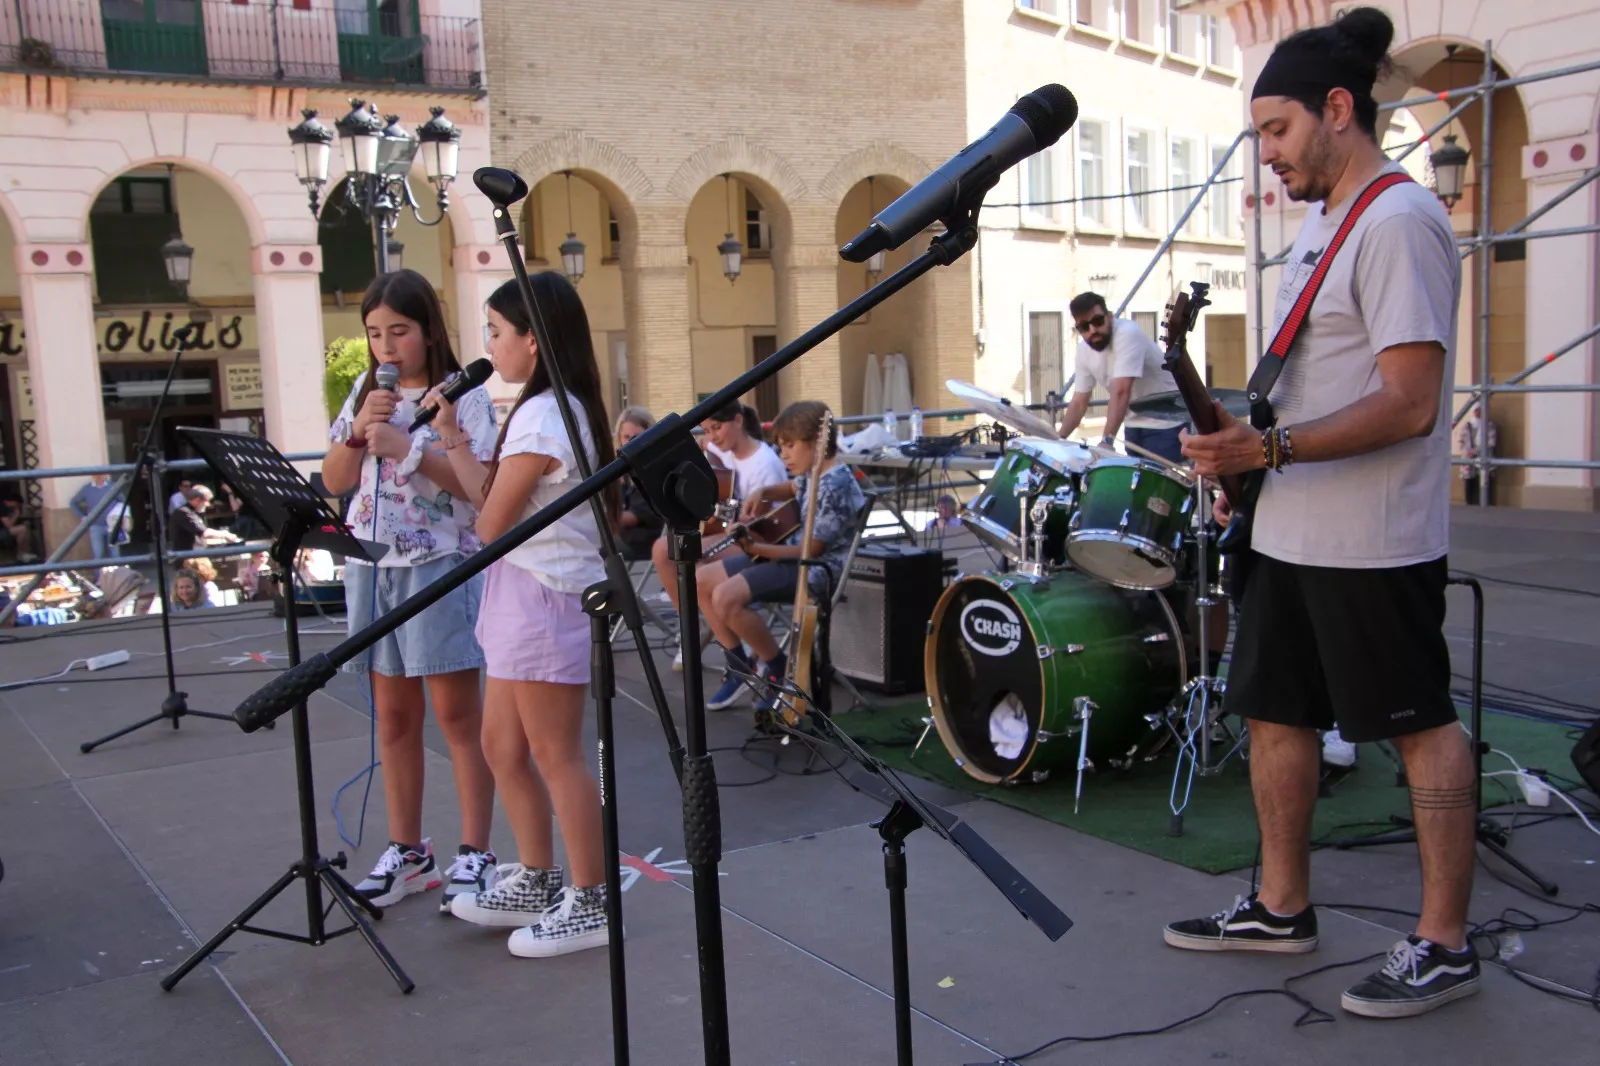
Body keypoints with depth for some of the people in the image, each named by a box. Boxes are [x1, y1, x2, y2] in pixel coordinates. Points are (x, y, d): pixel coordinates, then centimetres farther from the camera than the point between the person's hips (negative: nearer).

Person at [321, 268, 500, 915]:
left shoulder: (462, 394, -5)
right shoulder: (365, 392, 12)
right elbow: (333, 482, 8)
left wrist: (408, 447, -21)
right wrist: (360, 430, -7)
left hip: (442, 565, -5)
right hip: (374, 565, 6)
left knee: (456, 711, -1)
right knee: (394, 715, 11)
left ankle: (474, 852, 7)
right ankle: (406, 850, 22)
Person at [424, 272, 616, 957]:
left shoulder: (541, 416, -18)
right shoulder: (559, 409, 12)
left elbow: (490, 520, -15)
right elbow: (489, 499, 11)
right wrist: (451, 436, 12)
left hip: (544, 596, -10)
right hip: (521, 596, 10)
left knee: (556, 756, -1)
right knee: (502, 747, 18)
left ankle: (589, 905, 12)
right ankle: (536, 882, 30)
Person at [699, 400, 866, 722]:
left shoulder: (834, 486, -23)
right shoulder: (813, 474, 7)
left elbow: (811, 550, -22)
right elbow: (793, 489, 32)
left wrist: (756, 549, -22)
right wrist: (762, 492, 11)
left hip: (818, 568, -11)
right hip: (794, 553, 11)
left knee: (727, 598, -27)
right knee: (703, 581, 4)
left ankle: (778, 668, -6)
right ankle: (741, 668, 11)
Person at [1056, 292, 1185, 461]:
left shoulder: (1127, 334, -26)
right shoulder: (1084, 352, -3)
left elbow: (1121, 392, -35)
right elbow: (1079, 401, 1)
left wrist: (1107, 440, -42)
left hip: (1165, 423, -7)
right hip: (1134, 424, 7)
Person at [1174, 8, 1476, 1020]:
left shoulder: (1399, 222, -15)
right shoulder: (1323, 220, 15)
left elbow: (1409, 405, -23)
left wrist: (1270, 447, -26)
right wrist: (1250, 463, 12)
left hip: (1373, 545, -10)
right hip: (1292, 534, 10)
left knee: (1423, 728, 2)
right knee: (1275, 710, 15)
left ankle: (1445, 944, 15)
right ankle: (1281, 907, 29)